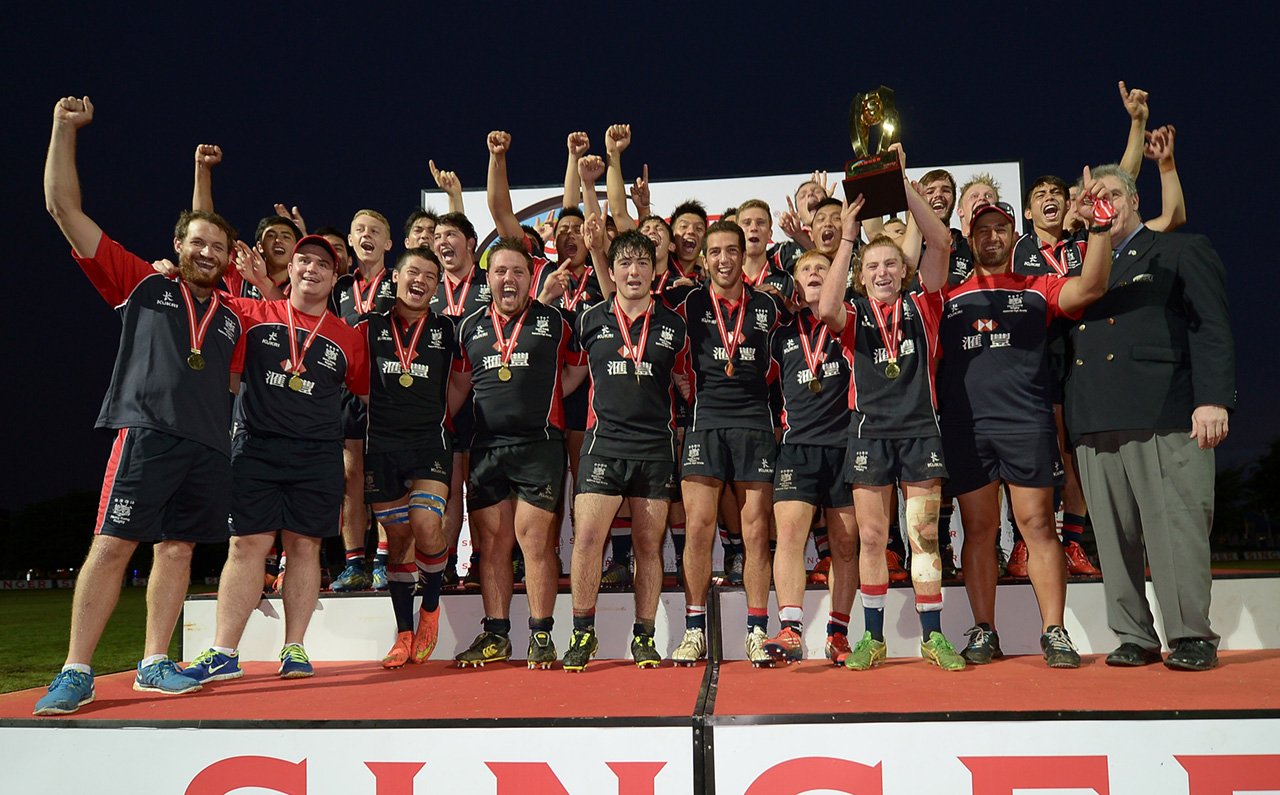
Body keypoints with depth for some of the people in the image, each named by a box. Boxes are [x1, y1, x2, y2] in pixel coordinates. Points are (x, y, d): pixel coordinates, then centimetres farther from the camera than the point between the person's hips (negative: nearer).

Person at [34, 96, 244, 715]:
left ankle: (154, 664, 12)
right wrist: (65, 129, 6)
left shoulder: (232, 319, 20)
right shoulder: (142, 285, 11)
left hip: (210, 447, 4)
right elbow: (64, 209, 9)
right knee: (111, 545, -7)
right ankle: (76, 673, -1)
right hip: (147, 432, -4)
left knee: (177, 550, 4)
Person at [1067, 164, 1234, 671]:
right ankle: (1135, 637, 12)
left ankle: (1191, 637, 4)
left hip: (1163, 416, -4)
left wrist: (1213, 399, -12)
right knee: (1114, 536, 4)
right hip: (1095, 424, 5)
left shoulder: (1182, 253, 12)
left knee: (1176, 528, -6)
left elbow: (1211, 329, 1)